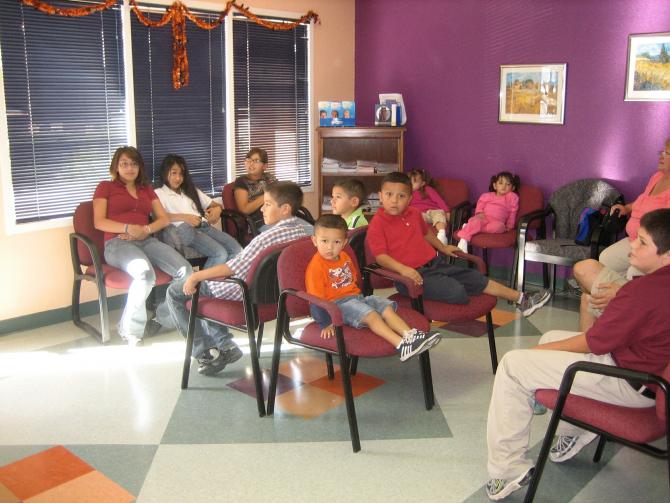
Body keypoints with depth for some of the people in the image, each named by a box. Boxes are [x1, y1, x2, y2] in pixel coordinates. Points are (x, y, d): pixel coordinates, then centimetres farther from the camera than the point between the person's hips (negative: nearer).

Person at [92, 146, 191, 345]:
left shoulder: (147, 189, 28)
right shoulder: (105, 187, 16)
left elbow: (164, 219, 16)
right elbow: (99, 222, 1)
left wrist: (146, 230, -6)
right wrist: (128, 228, -15)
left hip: (147, 241, 4)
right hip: (117, 243, -4)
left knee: (185, 270, -25)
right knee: (145, 273, -38)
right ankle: (129, 328, -19)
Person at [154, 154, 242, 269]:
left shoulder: (191, 190, 31)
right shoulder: (159, 193, 12)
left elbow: (215, 205, 29)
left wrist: (217, 209, 4)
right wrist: (184, 217, -20)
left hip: (205, 226, 6)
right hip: (185, 230, -6)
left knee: (238, 250, -19)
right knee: (220, 254, -29)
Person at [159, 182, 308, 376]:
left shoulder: (269, 237, -28)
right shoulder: (301, 231, -3)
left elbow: (232, 268, -26)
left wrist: (195, 276, -15)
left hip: (243, 293, -9)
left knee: (175, 292, 4)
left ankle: (207, 352, 5)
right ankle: (225, 346, 20)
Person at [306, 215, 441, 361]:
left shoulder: (344, 257, 11)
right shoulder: (316, 266, -15)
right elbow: (316, 298, -17)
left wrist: (362, 297, 16)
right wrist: (326, 324, -19)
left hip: (356, 297, 9)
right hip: (336, 304, -9)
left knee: (386, 306, -8)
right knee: (370, 314, -27)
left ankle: (410, 335, -21)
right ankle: (401, 345, -38)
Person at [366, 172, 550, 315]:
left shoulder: (414, 214, 11)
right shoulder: (377, 224, -13)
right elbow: (381, 256, -21)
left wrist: (443, 248, 39)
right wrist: (403, 269, -35)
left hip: (435, 263, 8)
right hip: (413, 274, -7)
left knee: (478, 279, 5)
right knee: (456, 291, -27)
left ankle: (521, 300, 16)